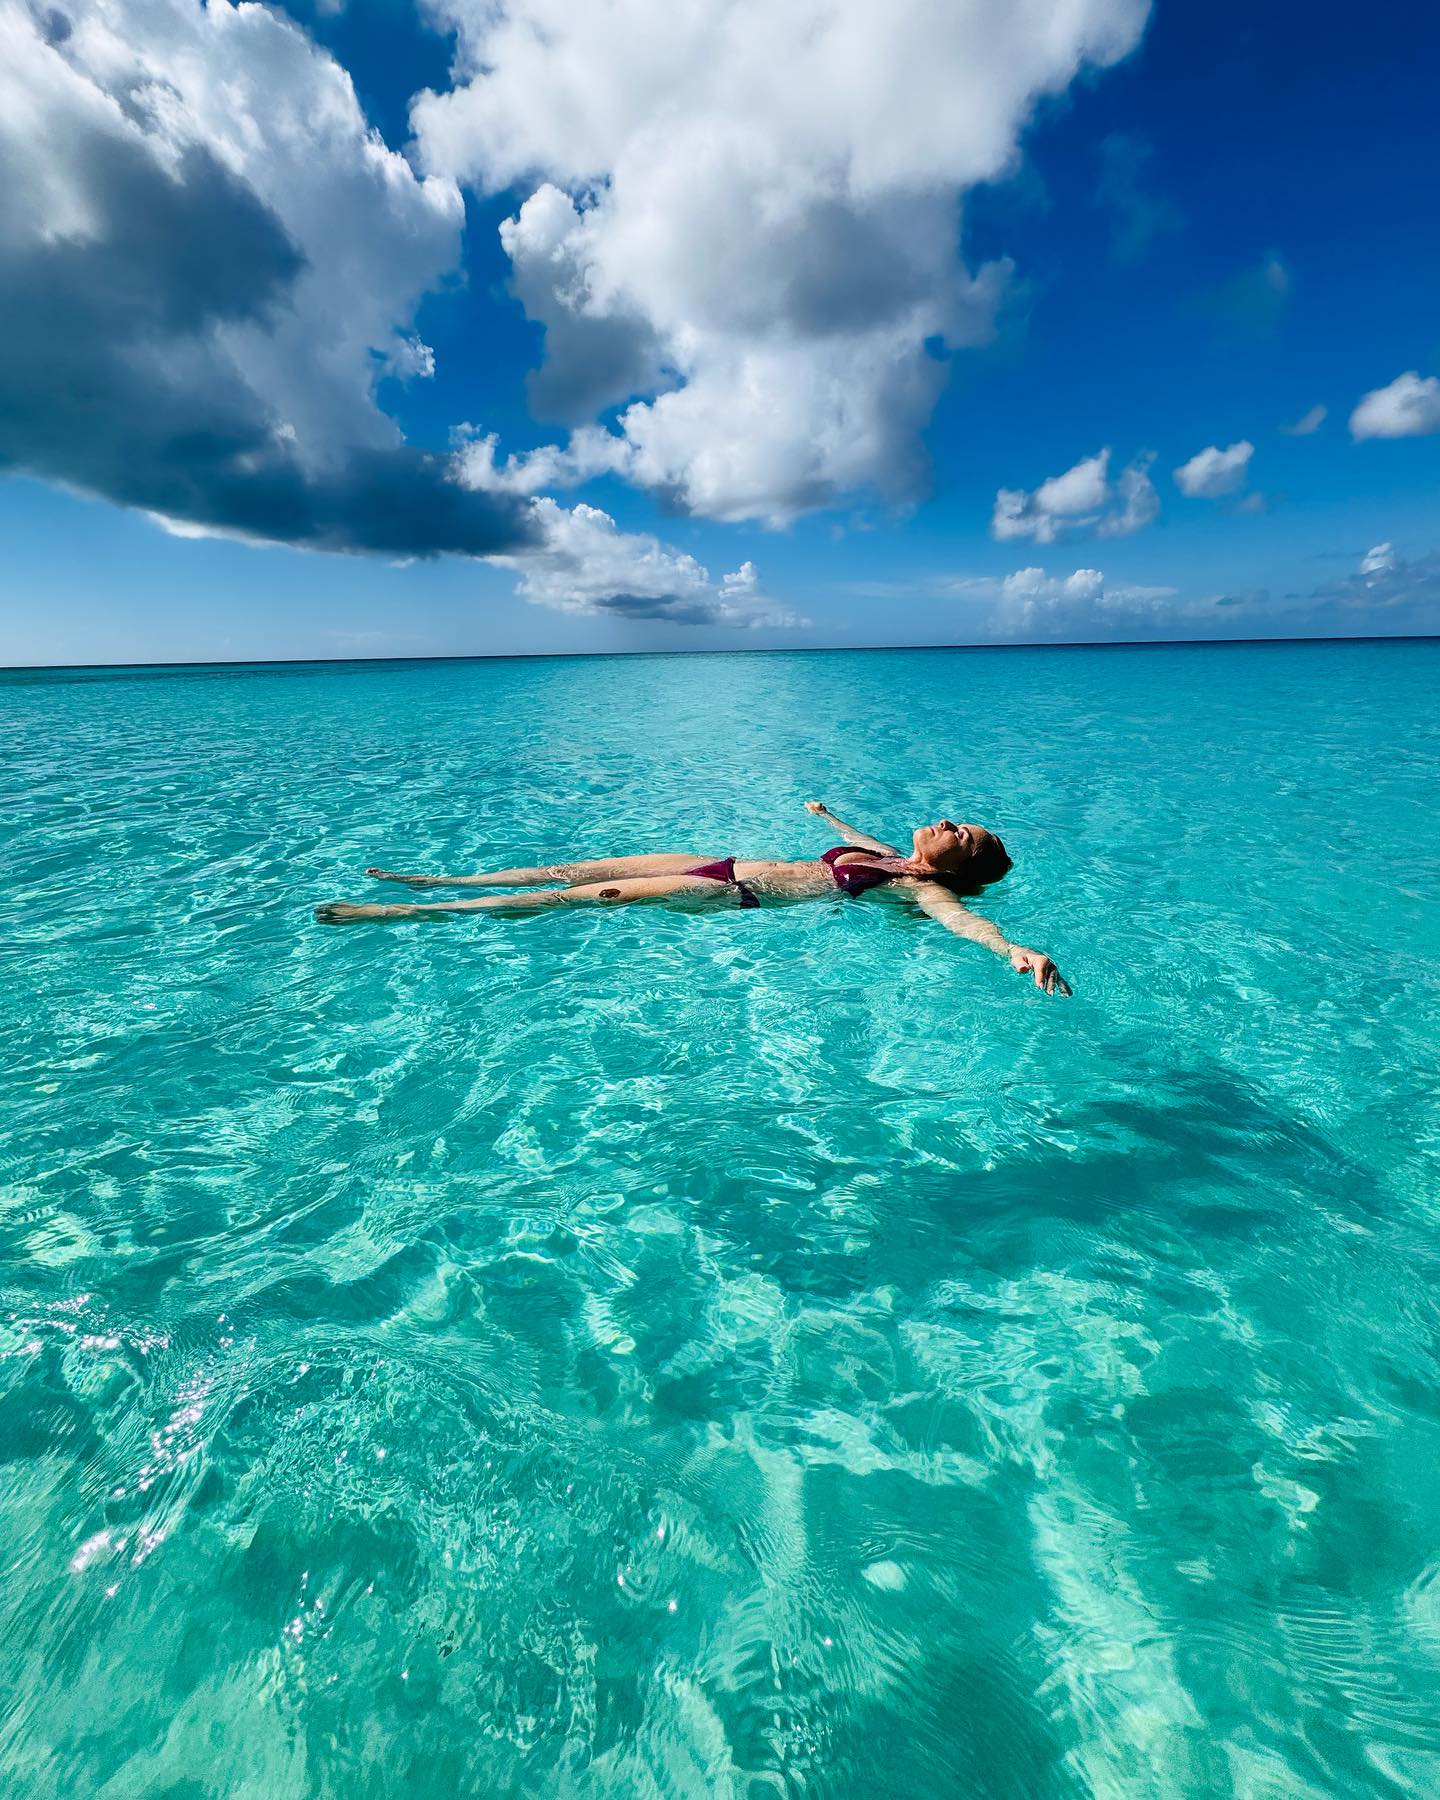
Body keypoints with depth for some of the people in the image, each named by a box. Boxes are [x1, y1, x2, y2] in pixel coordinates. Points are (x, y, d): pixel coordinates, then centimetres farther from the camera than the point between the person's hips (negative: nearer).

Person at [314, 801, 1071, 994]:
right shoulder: (892, 857, 14)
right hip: (730, 866, 8)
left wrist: (1016, 950, -50)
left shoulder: (919, 887, -9)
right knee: (581, 868, 7)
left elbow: (961, 916, -29)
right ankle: (438, 880, 21)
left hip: (735, 894, -8)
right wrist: (826, 815, 55)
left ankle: (409, 911, -1)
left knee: (593, 893, -11)